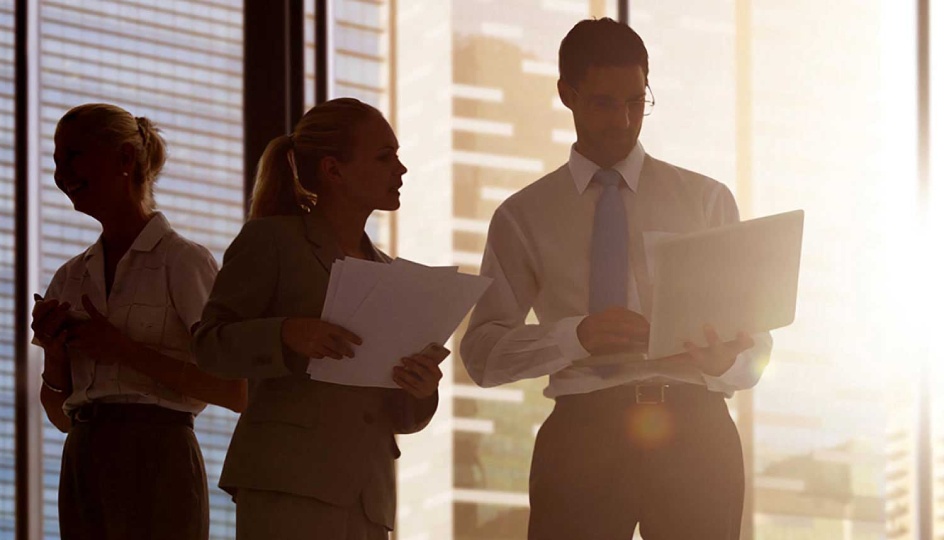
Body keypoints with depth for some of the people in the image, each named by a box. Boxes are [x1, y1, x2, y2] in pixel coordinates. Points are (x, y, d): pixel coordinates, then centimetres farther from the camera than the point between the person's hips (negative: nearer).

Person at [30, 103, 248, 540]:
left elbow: (235, 392, -8)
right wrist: (54, 352, 1)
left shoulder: (183, 261, -1)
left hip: (157, 462, -6)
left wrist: (125, 349, -11)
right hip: (84, 466, 6)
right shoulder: (71, 278, 17)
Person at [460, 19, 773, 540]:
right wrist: (577, 335, -14)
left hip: (692, 432, 0)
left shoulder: (707, 200, 13)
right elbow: (482, 352, 5)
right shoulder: (522, 217, 12)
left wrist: (725, 359, -14)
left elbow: (755, 347, 12)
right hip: (581, 434, 0)